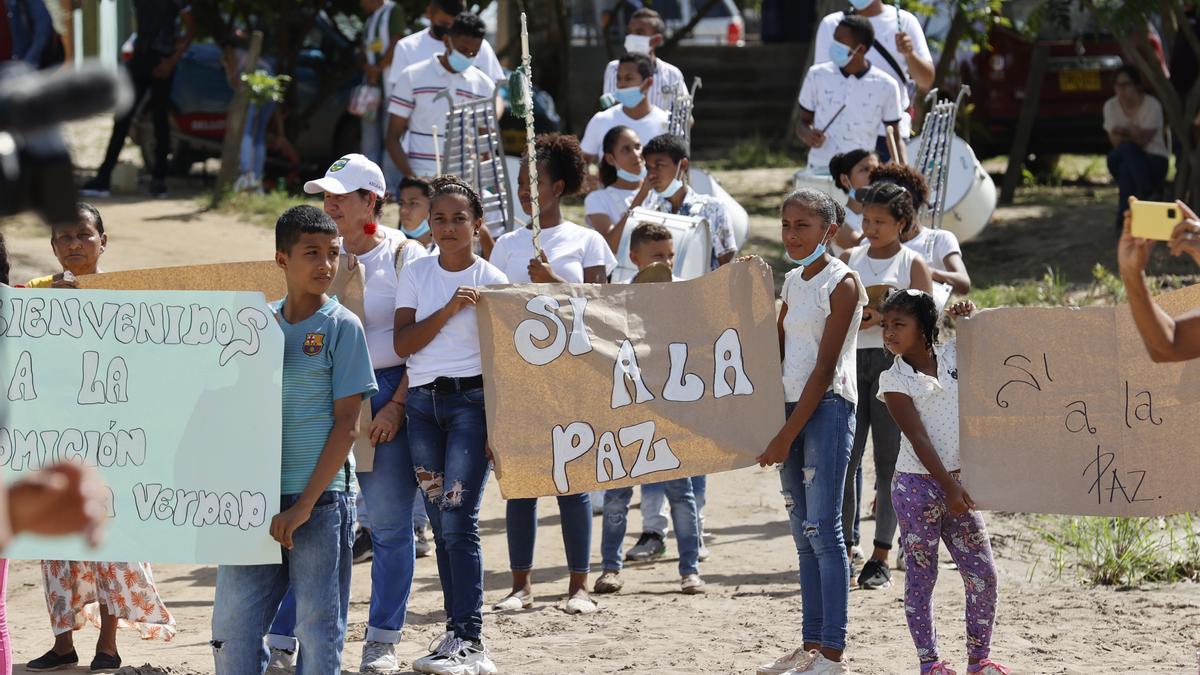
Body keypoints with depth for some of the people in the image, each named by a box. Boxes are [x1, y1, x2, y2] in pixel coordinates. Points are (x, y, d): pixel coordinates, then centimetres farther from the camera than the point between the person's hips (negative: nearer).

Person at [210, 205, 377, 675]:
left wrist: (305, 504, -13)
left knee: (319, 631, 0)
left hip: (319, 502, -4)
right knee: (233, 627, 2)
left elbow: (347, 423, -7)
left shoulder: (341, 327, -3)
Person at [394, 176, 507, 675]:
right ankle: (457, 632, 12)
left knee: (459, 521, -14)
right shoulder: (415, 275, 8)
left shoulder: (492, 282, 0)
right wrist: (448, 310, -13)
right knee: (441, 523, 6)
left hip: (471, 400, -4)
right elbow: (402, 344, -1)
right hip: (422, 402, 4)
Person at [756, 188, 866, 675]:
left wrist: (788, 434, -15)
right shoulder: (793, 282, 15)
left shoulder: (842, 283, -9)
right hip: (792, 407, 8)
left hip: (828, 408, -8)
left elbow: (825, 368, -13)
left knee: (823, 529, -11)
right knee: (804, 533, 8)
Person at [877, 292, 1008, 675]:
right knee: (920, 577, 1)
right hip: (918, 484, -4)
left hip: (958, 481, 4)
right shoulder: (894, 380, -7)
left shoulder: (953, 356, 4)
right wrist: (948, 486, -20)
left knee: (983, 574, 3)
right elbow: (918, 438, -14)